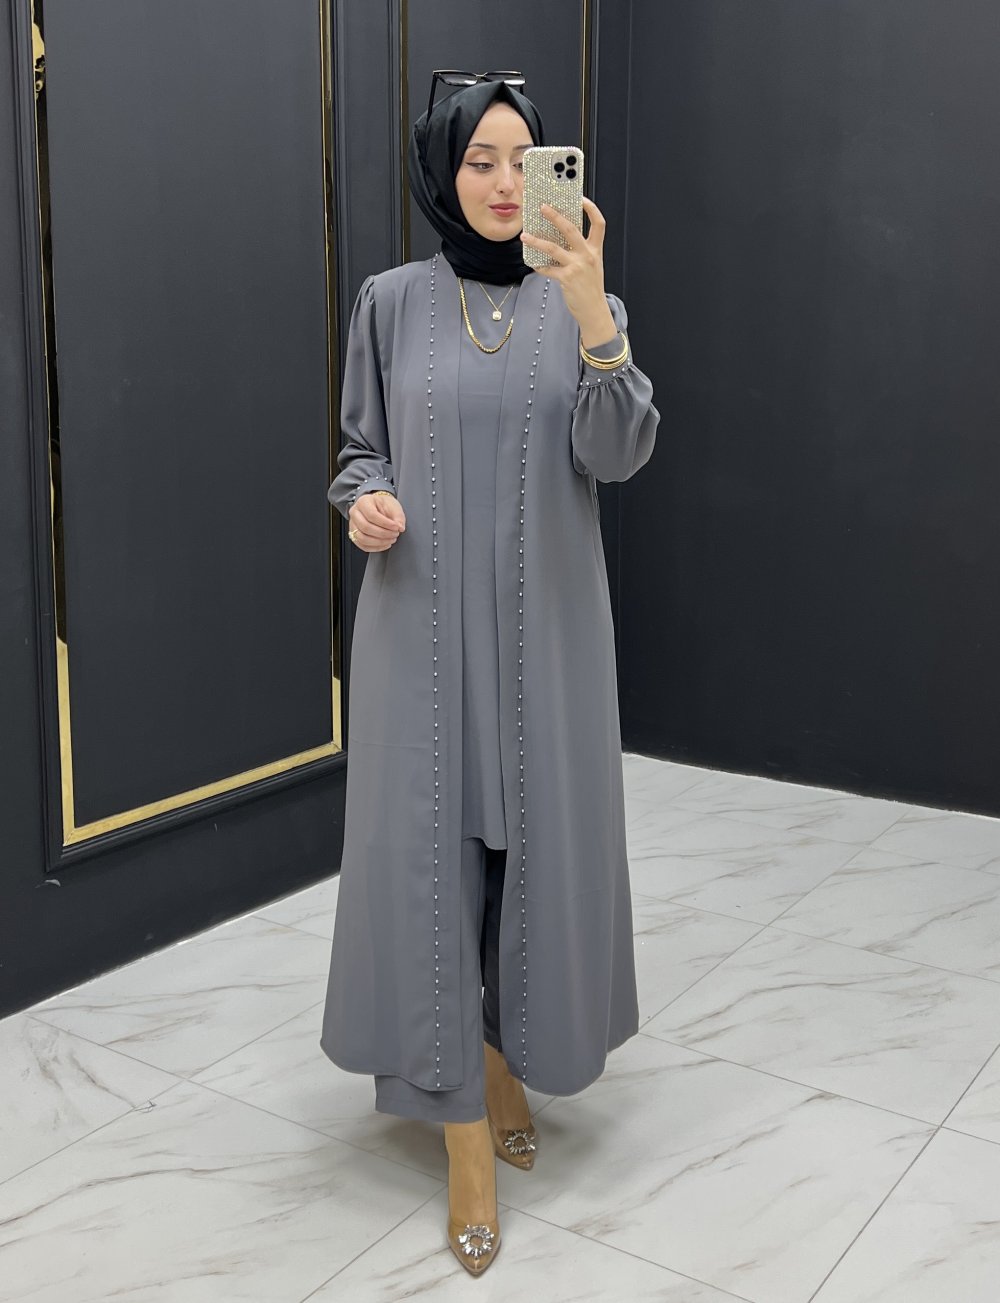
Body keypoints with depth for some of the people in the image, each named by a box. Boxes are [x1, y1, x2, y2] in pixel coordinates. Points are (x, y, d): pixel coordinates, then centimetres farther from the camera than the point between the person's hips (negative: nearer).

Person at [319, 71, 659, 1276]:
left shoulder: (582, 302, 3)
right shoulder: (392, 303, 4)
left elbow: (617, 455, -11)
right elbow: (363, 445, 12)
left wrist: (591, 313, -24)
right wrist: (362, 501, -11)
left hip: (544, 620, 1)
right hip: (424, 621, 0)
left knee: (543, 836, 6)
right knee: (427, 846, -3)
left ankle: (509, 1051, 32)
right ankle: (467, 1133, 8)